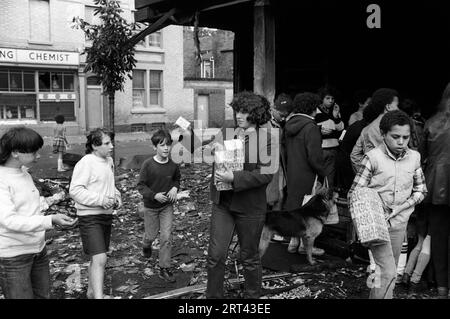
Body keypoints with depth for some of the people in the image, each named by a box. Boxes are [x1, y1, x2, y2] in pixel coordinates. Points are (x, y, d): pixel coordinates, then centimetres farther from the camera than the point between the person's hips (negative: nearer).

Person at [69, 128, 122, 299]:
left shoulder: (109, 161, 10)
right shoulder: (86, 163, -16)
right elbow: (75, 190, -20)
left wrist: (116, 196, 4)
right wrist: (100, 200, -25)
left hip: (106, 215, 8)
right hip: (90, 217, -8)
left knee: (97, 258, 20)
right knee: (100, 259, -16)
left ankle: (92, 291, 36)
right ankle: (99, 296, -12)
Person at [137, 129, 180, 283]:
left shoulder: (173, 165, -8)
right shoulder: (148, 164, -18)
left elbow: (177, 178, 12)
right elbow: (141, 185, -13)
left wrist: (175, 188, -8)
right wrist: (154, 195, -26)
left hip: (167, 206, 2)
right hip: (151, 206, -2)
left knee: (167, 237, -4)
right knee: (151, 234, 15)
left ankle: (164, 269, 8)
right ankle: (146, 246, 52)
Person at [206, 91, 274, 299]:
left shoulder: (266, 139, -10)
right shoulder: (226, 132, 6)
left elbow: (266, 174, -17)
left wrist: (234, 178, -25)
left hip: (250, 207, -4)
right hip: (222, 203, 4)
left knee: (249, 257, 13)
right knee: (215, 255, 6)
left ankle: (252, 295, 34)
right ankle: (213, 295, 25)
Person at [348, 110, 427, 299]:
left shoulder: (414, 157, 1)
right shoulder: (373, 157, -12)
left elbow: (420, 191, 11)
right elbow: (354, 193, -9)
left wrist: (400, 208, -5)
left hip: (399, 222, 5)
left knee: (389, 272, 14)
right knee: (388, 272, -12)